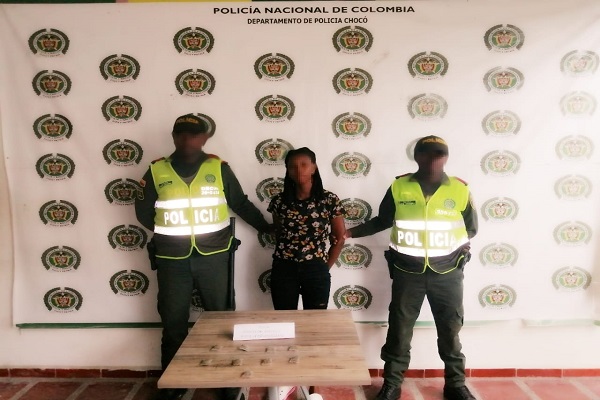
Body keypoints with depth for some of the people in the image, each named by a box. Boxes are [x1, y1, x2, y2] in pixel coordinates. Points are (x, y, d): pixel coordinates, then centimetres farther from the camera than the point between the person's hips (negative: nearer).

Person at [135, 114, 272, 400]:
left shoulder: (218, 168, -1)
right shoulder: (157, 171, 1)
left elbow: (241, 204, 7)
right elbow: (143, 212, 11)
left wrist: (269, 228, 8)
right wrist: (168, 233, 8)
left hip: (214, 256, 0)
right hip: (172, 260, 1)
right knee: (173, 324, 13)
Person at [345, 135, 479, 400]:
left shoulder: (460, 190, -5)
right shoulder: (399, 187, -4)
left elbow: (471, 228, 10)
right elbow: (382, 221, 8)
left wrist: (453, 245, -3)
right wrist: (349, 232, 2)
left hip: (447, 272, 0)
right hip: (407, 271, 0)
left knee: (450, 331, 13)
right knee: (399, 330, 9)